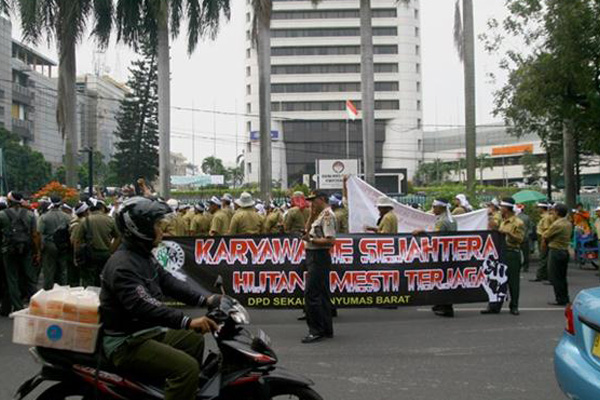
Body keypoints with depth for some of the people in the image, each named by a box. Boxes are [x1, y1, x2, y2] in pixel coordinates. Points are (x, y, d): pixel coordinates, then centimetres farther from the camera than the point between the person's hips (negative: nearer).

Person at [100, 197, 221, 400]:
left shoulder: (144, 256, 11)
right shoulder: (122, 265, -22)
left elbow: (168, 282, 10)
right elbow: (143, 306, -34)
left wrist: (204, 300, -2)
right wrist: (187, 321, -41)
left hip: (149, 331, 11)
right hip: (127, 343, -11)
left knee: (194, 339, 22)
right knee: (187, 367, -23)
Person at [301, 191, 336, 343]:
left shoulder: (328, 215, -13)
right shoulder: (322, 215, 19)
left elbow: (331, 240, -22)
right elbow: (311, 231, 26)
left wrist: (311, 240, -19)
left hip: (319, 258, -11)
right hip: (316, 257, 11)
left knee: (311, 294, -11)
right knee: (322, 294, 13)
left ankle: (316, 331, -9)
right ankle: (327, 329, 18)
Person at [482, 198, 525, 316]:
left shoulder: (518, 223, -6)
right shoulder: (503, 222, 17)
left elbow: (520, 238, -15)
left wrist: (509, 233, -23)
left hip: (512, 254, -7)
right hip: (501, 253, 7)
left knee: (513, 281, 1)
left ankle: (514, 306, 12)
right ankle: (494, 306, 7)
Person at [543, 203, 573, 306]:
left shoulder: (557, 224, -19)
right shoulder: (569, 224, 8)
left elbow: (545, 236, -10)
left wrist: (544, 239, 10)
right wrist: (548, 239, 7)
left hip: (556, 251, -8)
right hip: (565, 251, 8)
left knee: (555, 278, 0)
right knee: (562, 277, 17)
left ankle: (561, 300, 1)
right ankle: (566, 299, 22)